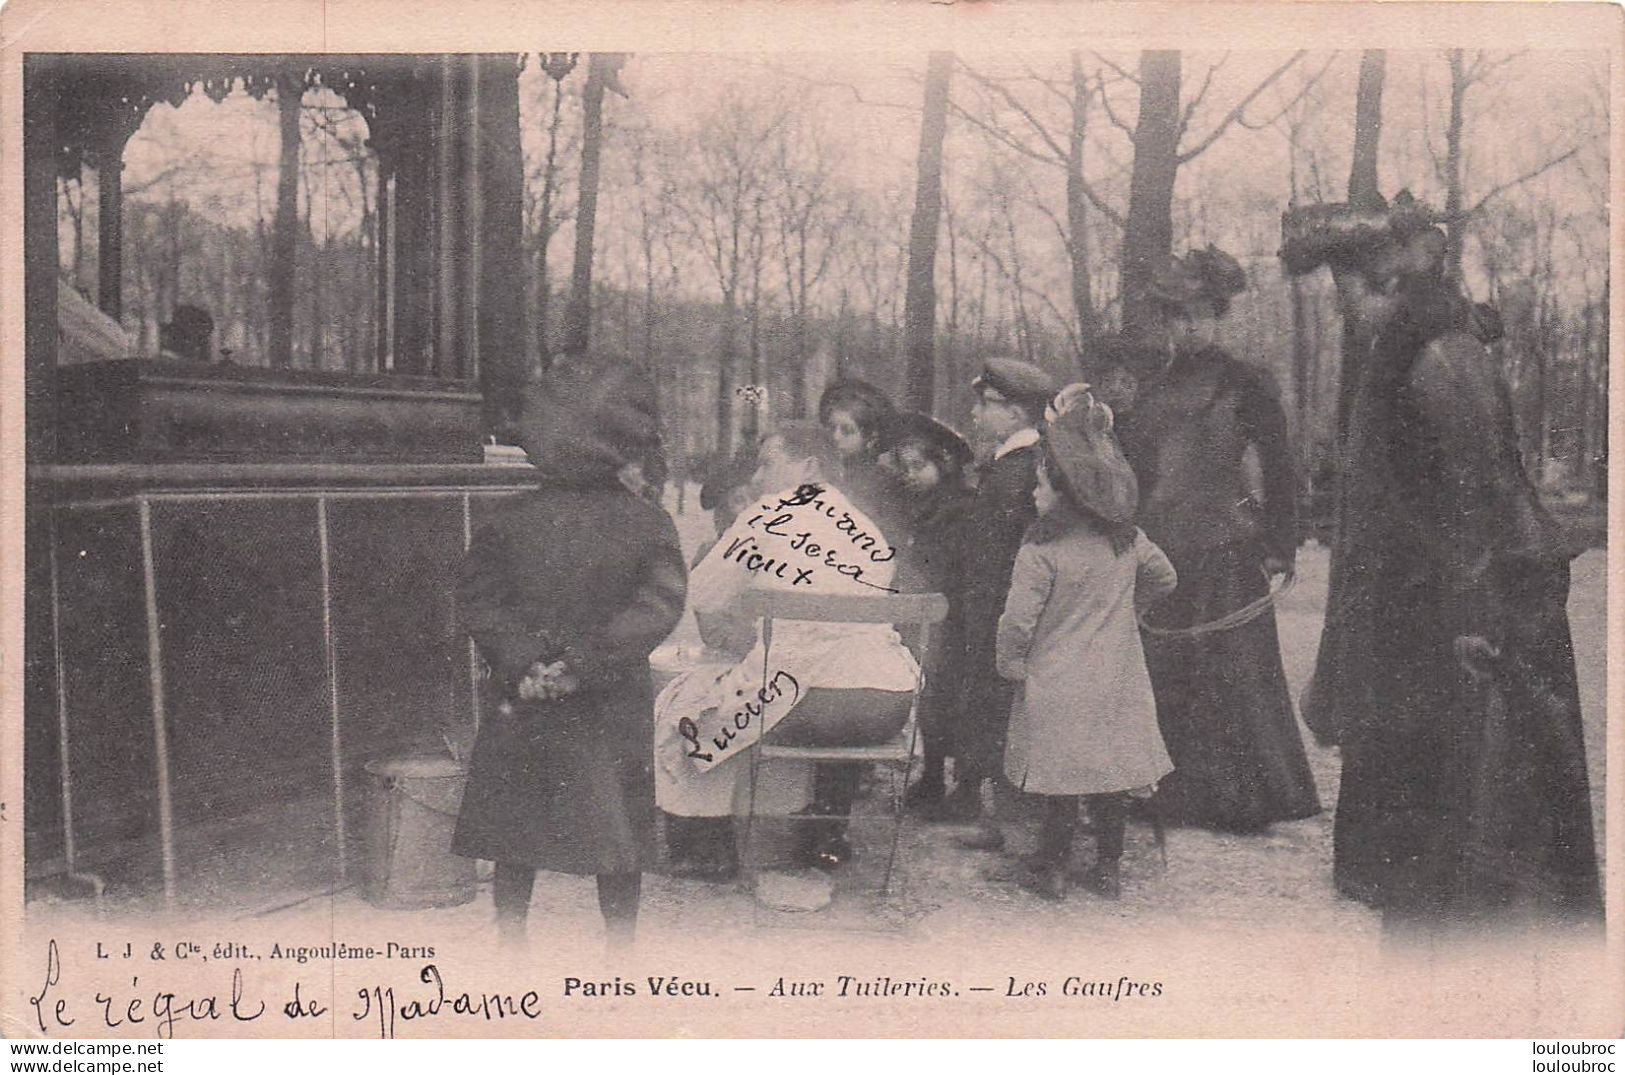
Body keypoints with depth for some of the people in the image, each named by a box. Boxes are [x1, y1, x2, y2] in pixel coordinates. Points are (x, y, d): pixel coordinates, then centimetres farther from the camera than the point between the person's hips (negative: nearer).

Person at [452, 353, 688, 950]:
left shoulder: (511, 519, -5)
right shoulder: (648, 525, -7)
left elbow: (476, 597, -9)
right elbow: (659, 607, -14)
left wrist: (521, 664, -12)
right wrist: (585, 664, -16)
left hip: (522, 704, 1)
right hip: (613, 707, -1)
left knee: (513, 838, 14)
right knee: (619, 834, 11)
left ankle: (511, 944, 24)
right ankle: (621, 952, 19)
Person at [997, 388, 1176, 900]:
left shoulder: (1042, 546, -18)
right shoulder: (1127, 538, 1)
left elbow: (1018, 617, -17)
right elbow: (1164, 579, 17)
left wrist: (1011, 663, -1)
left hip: (1057, 682, -5)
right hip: (1117, 681, 5)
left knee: (1061, 784, 5)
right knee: (1111, 778, 13)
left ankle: (1051, 870, 16)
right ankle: (1108, 869, 23)